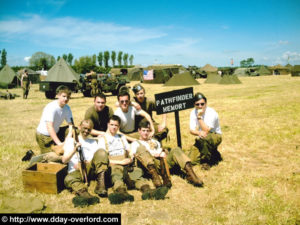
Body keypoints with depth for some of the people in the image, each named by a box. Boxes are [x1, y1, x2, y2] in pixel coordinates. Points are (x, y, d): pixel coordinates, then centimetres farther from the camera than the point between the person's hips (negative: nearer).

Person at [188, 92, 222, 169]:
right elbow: (191, 130, -9)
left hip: (215, 136, -5)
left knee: (205, 138, -41)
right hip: (201, 138, 6)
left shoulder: (211, 113, -22)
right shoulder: (193, 112, -6)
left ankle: (206, 161, -17)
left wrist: (200, 117, -32)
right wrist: (199, 133, -31)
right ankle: (211, 152, 18)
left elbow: (206, 131, -30)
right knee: (192, 160, -8)